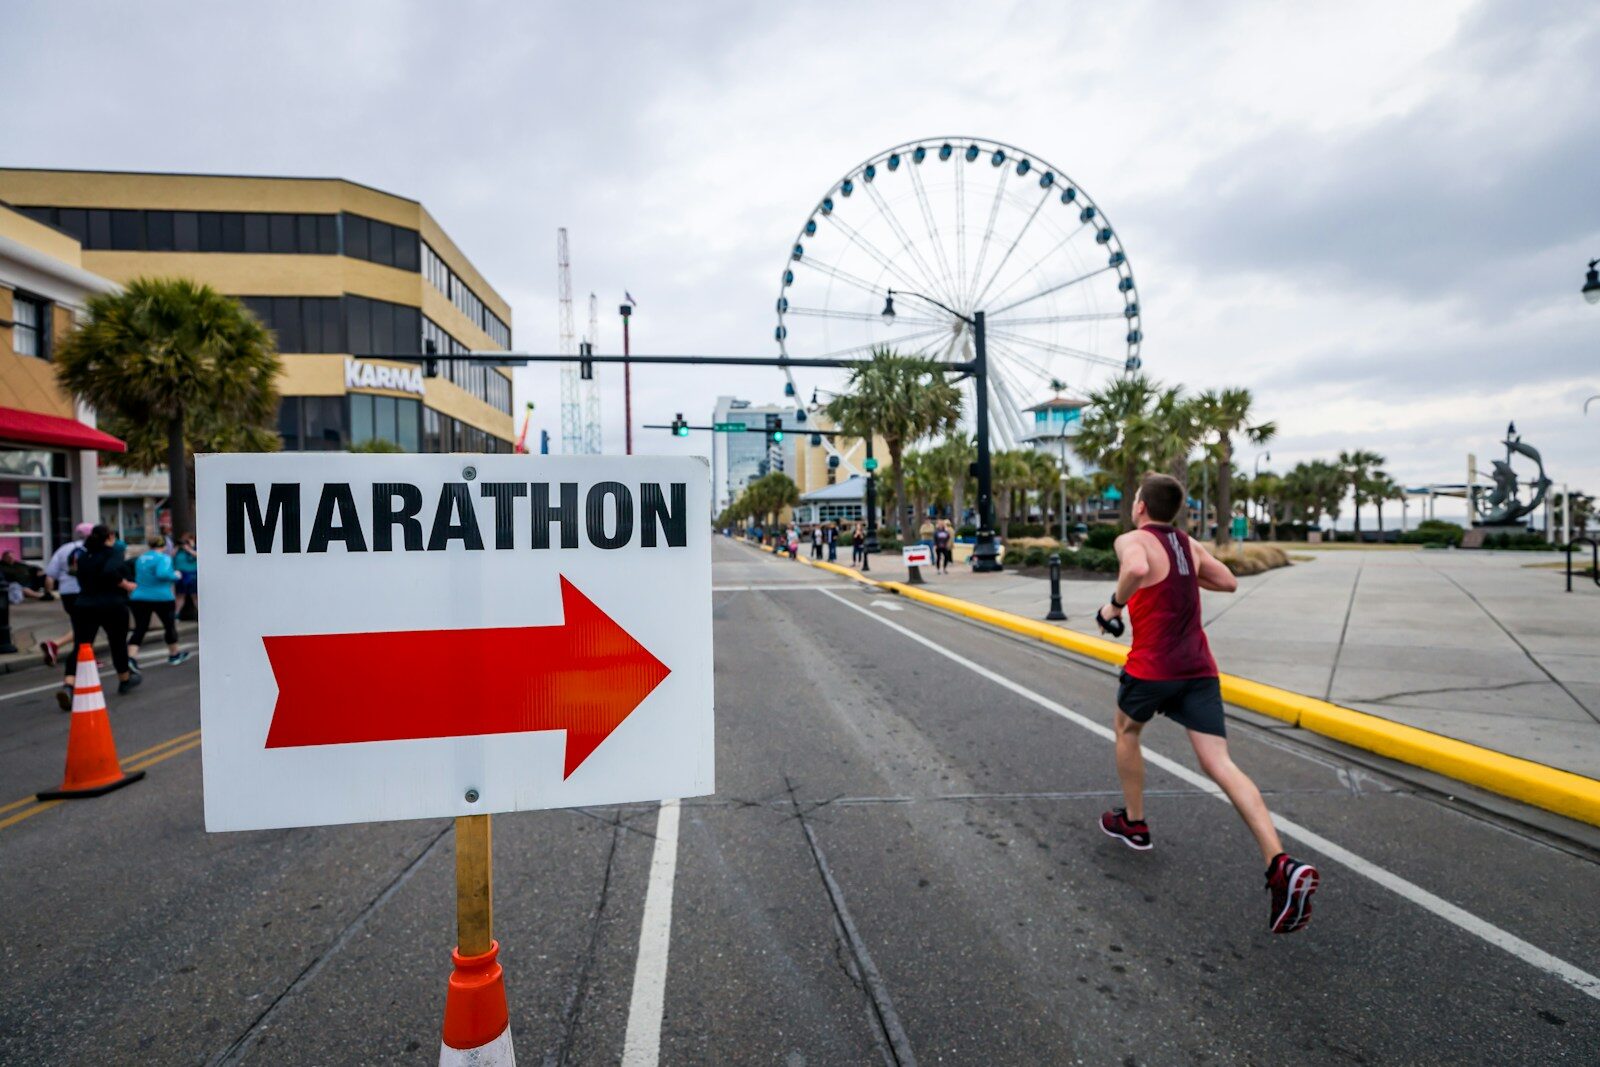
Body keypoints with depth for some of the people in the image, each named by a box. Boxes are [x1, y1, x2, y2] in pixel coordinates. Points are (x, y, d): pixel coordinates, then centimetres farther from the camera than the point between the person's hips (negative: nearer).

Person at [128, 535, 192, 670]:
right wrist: (175, 576, -9)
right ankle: (174, 656, 26)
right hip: (161, 598, -5)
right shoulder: (163, 558, -10)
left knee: (139, 628, 4)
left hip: (138, 597, 5)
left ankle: (131, 657, -12)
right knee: (170, 625, 13)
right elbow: (162, 573, -26)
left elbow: (137, 577, 21)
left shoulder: (140, 559, 11)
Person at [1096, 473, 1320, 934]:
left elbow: (1137, 568, -31)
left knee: (1126, 730, 23)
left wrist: (1114, 604, -16)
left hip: (1152, 667, -5)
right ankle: (1281, 864, -16)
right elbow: (1229, 582, 23)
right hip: (1199, 668, 5)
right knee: (1219, 763, -1)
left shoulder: (1132, 540, -8)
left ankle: (1133, 823, 33)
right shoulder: (1190, 545, 14)